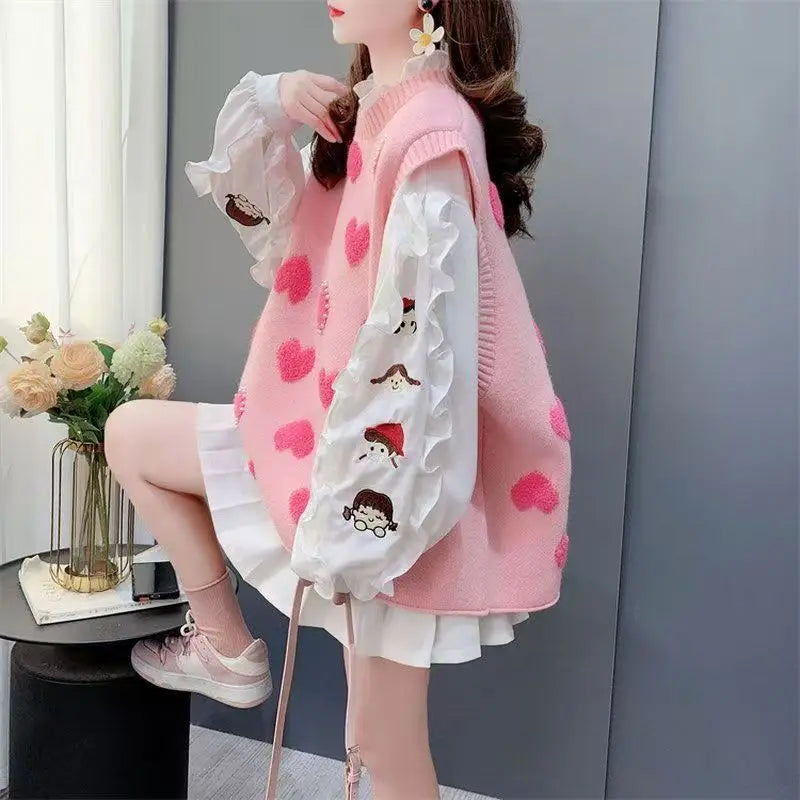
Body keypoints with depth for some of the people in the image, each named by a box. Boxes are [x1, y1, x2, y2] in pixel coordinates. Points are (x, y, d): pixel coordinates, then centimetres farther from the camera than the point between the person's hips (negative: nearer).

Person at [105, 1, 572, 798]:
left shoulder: (432, 134, -20)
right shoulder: (369, 114, 9)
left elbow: (414, 349, -24)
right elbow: (266, 210, 18)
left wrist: (344, 523, -20)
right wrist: (267, 106, -1)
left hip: (392, 474, -7)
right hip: (347, 426, 7)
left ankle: (228, 648, 22)